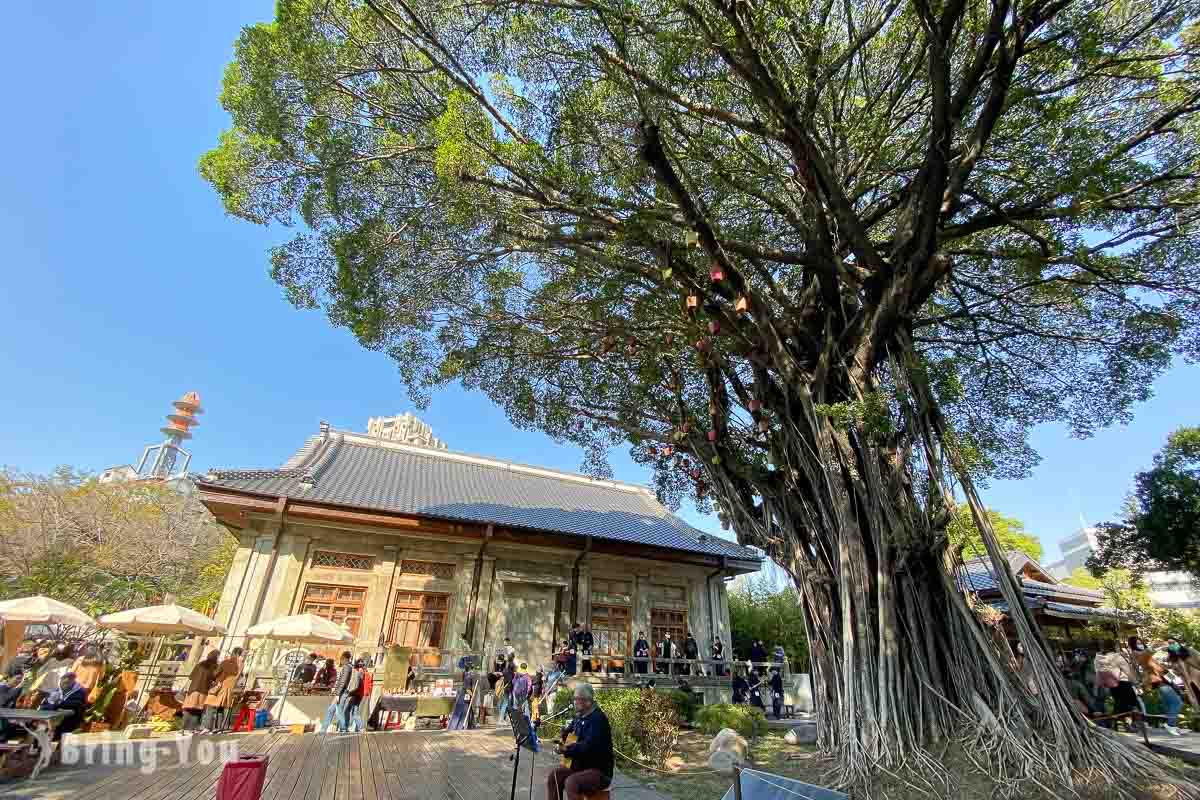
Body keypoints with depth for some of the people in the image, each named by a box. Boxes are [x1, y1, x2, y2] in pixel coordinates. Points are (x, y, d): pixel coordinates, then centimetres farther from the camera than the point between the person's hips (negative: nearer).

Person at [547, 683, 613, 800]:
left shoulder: (598, 719, -20)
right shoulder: (580, 717, 8)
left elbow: (588, 747, -30)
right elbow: (569, 728, 27)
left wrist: (566, 750, -25)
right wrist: (563, 738, 6)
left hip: (600, 771, -9)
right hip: (580, 766, 9)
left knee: (571, 782, -30)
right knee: (553, 776, -2)